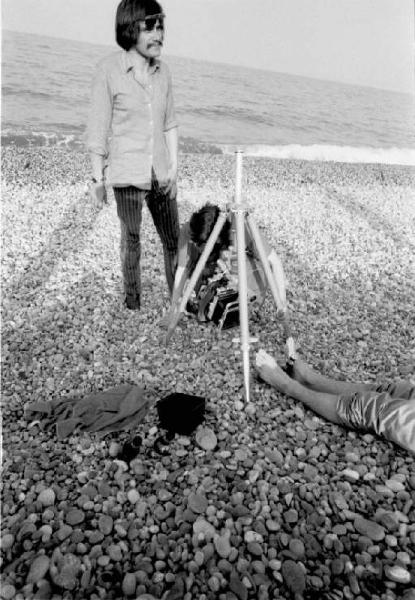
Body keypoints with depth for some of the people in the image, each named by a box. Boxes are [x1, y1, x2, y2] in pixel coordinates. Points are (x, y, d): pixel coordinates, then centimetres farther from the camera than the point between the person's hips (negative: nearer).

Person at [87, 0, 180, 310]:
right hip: (127, 175, -4)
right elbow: (98, 128, -4)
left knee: (174, 238, 8)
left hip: (161, 174, 4)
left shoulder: (162, 71, 7)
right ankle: (132, 300, 24)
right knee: (131, 239, 6)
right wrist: (97, 177, -4)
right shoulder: (109, 70, -6)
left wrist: (174, 166, 8)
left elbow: (170, 124, 13)